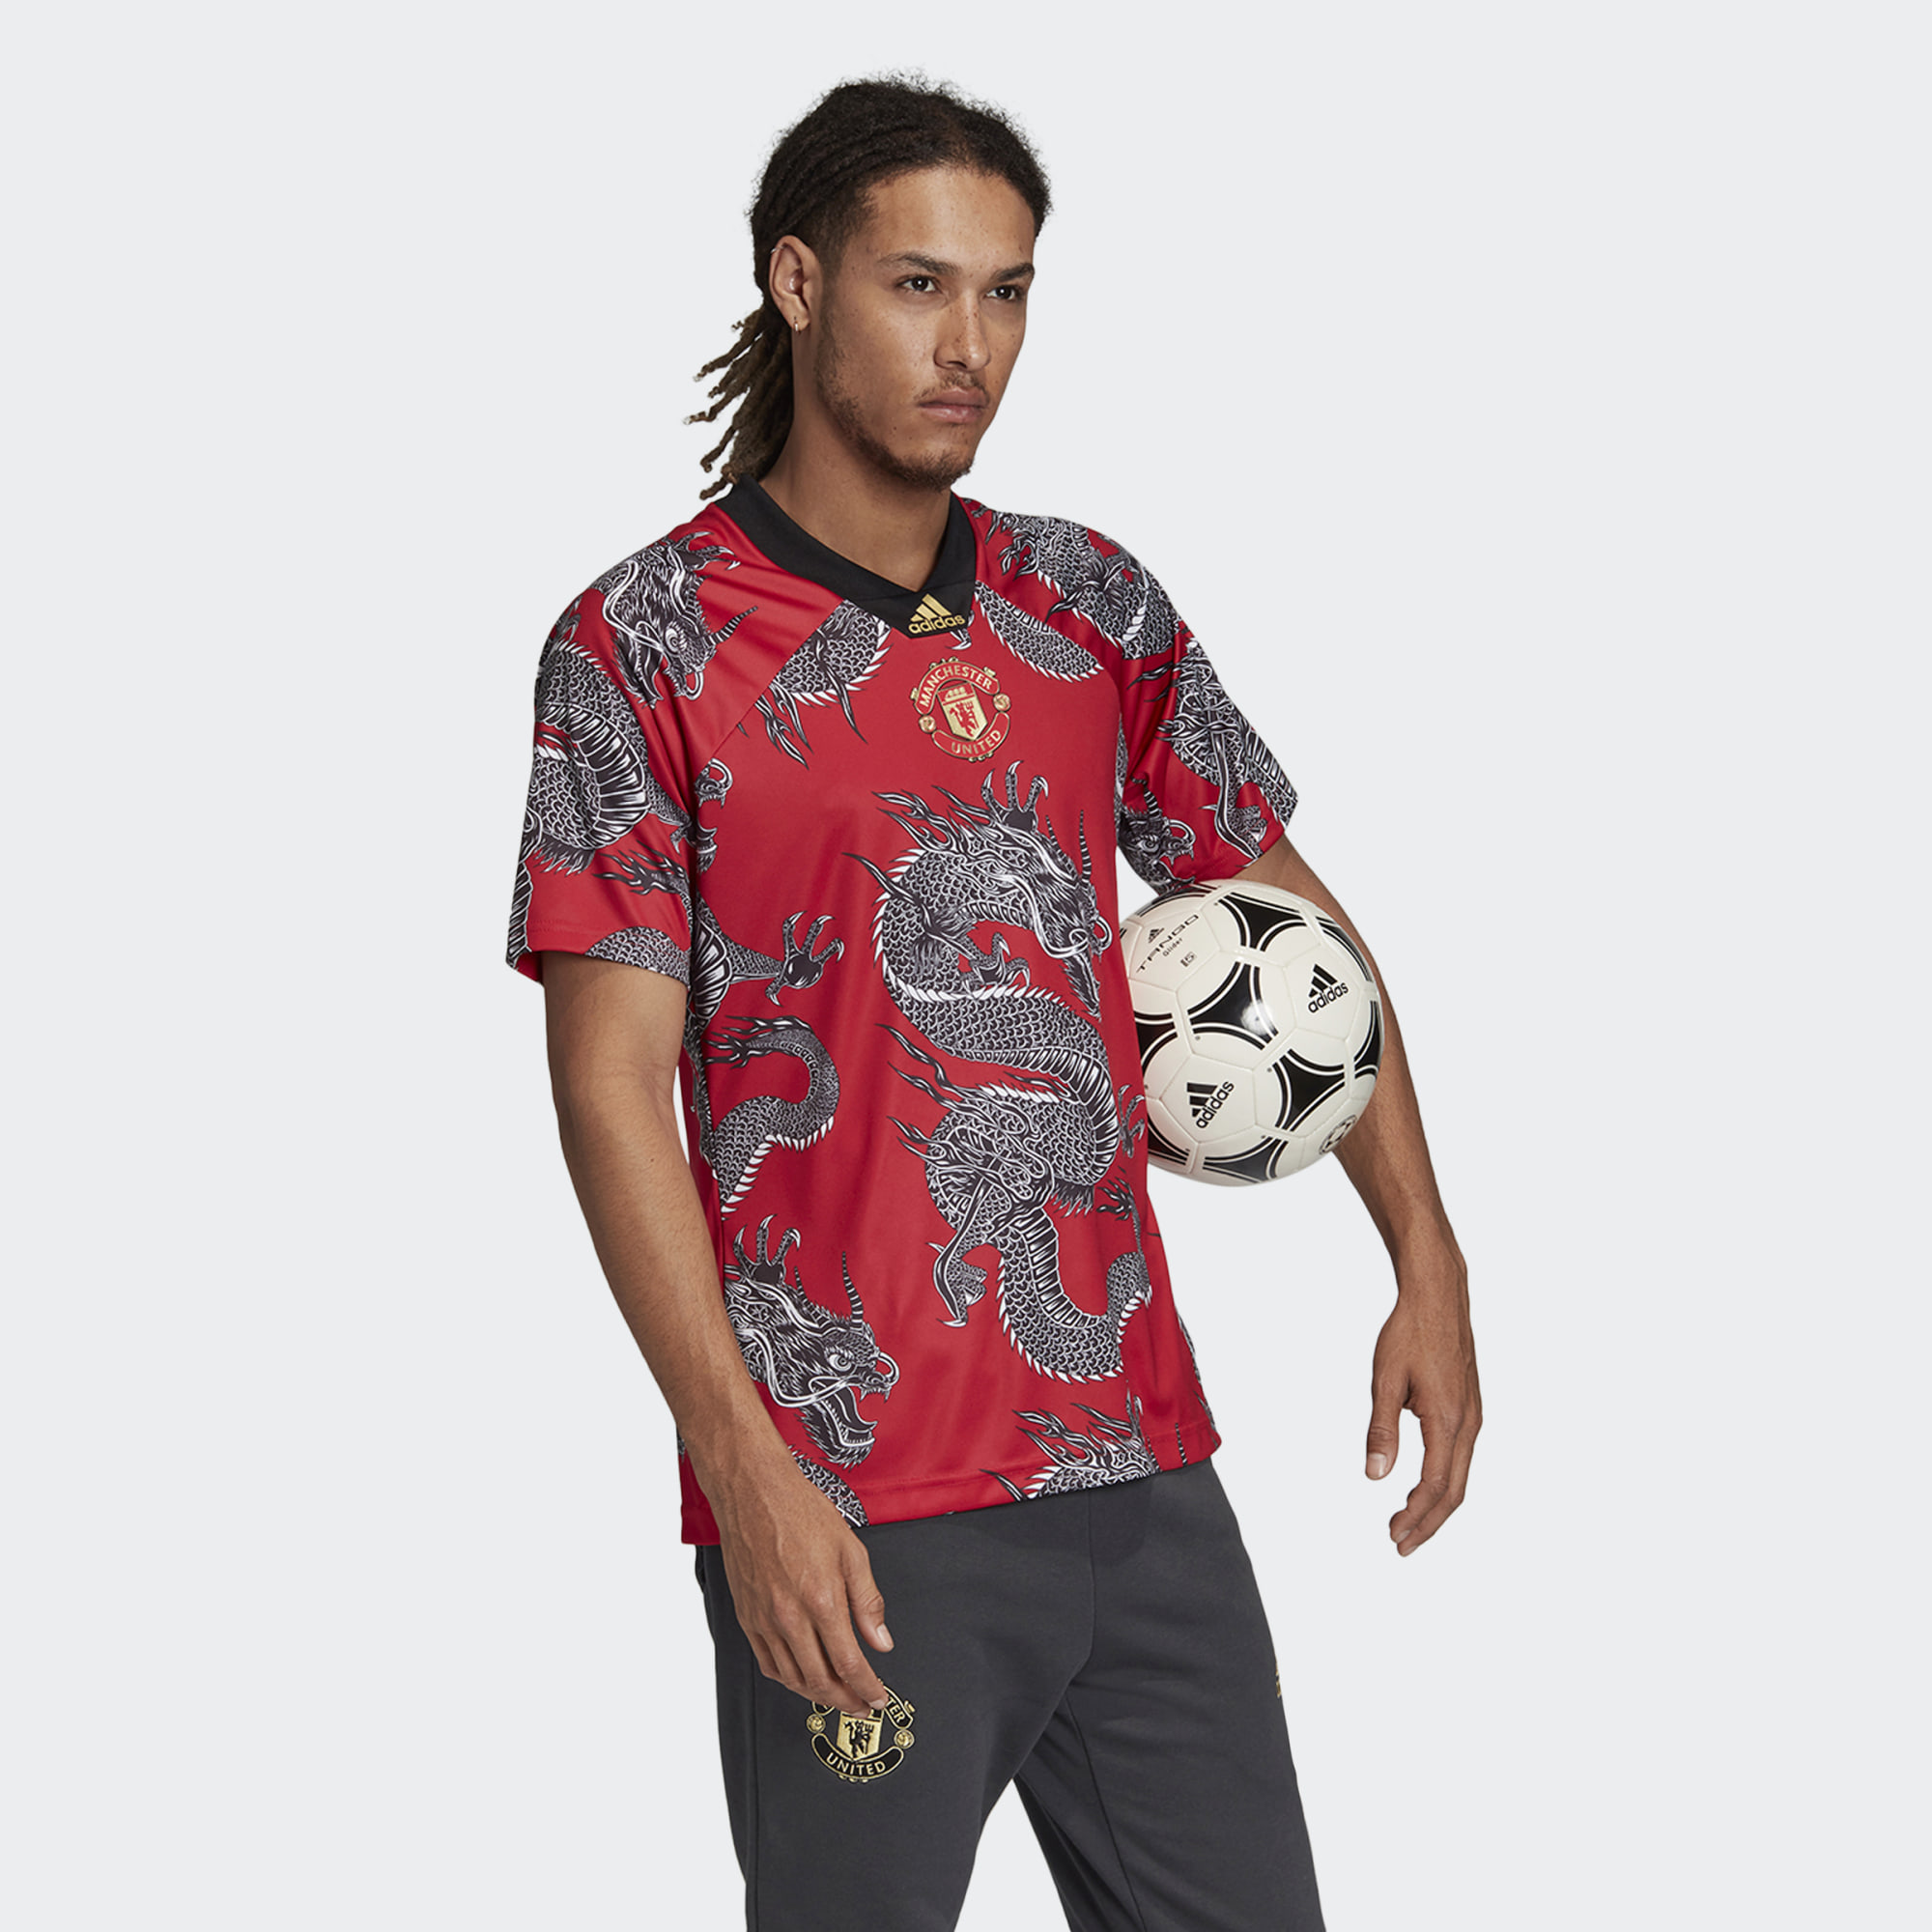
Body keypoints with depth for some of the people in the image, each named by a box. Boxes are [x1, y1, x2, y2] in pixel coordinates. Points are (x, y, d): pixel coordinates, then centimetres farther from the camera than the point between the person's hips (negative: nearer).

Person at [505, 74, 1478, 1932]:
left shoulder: (1092, 606, 10)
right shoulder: (643, 645, -4)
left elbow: (1292, 921, 19)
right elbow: (611, 1081, -9)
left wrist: (1427, 1269, 10)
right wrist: (745, 1468, -16)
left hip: (1141, 1466, 5)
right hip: (849, 1511, -5)